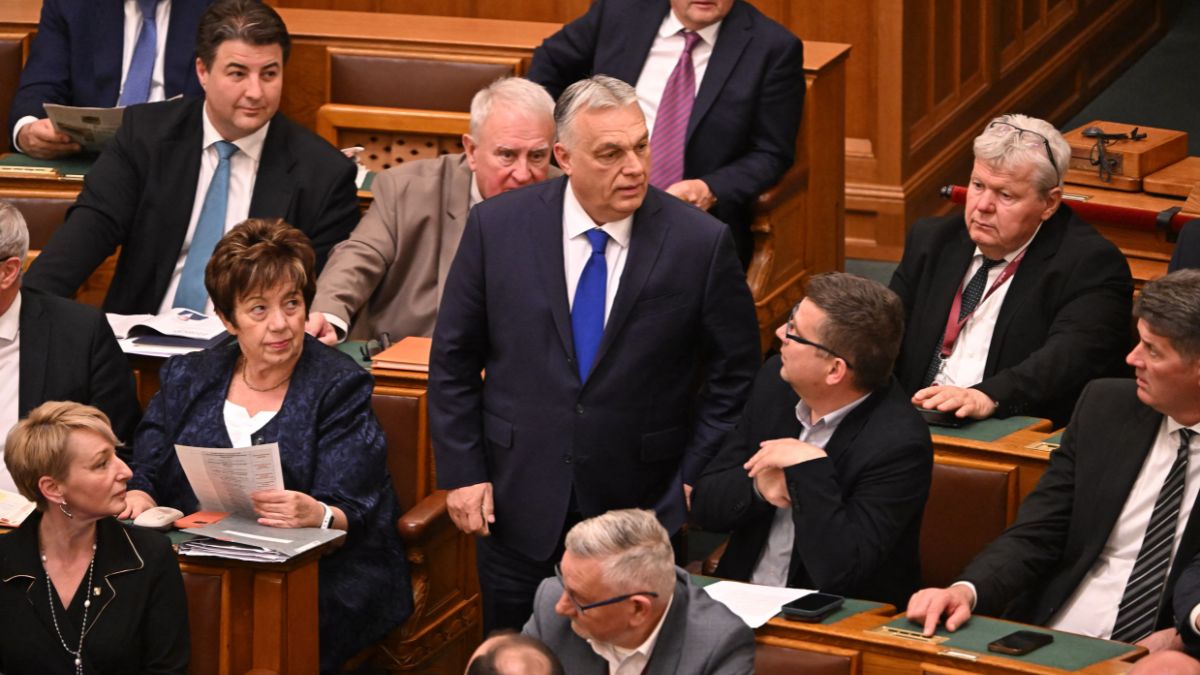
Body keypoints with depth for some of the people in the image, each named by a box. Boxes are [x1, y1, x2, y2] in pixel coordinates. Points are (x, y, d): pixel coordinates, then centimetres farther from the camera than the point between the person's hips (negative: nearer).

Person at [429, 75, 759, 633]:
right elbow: (453, 361, 3)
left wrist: (694, 480, -4)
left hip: (643, 507, -1)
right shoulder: (496, 227, -5)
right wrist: (462, 472, -2)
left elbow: (733, 373, 1)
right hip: (518, 506, 1)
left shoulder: (700, 243, -8)